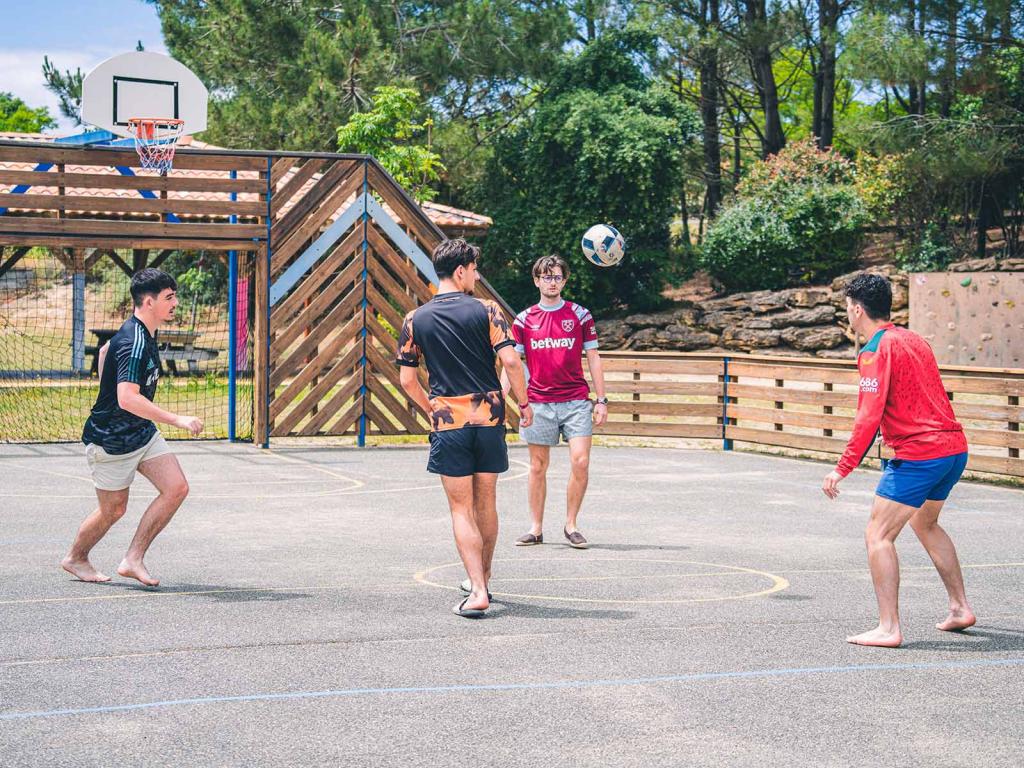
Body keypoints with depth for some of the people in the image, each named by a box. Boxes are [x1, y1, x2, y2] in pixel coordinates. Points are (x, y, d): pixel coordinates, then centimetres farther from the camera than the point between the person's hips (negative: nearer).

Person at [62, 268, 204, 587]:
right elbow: (128, 399, -37)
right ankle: (76, 558, 35)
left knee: (177, 488, -5)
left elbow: (104, 350, 23)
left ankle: (133, 560, 1)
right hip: (111, 440, -9)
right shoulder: (134, 343, -27)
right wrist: (177, 420, -36)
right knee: (113, 511, 6)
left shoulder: (142, 334, 4)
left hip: (141, 431, 9)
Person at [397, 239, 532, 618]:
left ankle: (478, 592, -9)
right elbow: (510, 361, -11)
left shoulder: (415, 320, 2)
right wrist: (523, 404, 3)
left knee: (461, 509, 2)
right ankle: (482, 581, 30)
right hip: (490, 417, 1)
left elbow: (407, 380, 3)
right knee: (485, 503, 16)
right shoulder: (485, 310, -3)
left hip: (448, 425, 0)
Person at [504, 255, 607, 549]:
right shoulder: (524, 319, 6)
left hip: (576, 400, -1)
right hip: (538, 403, 1)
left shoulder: (580, 315, 5)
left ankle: (571, 525, 4)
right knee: (538, 467, 6)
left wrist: (601, 400, 3)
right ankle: (536, 528, 16)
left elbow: (593, 358, 7)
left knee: (580, 462, -10)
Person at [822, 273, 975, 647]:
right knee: (925, 523, 28)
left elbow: (869, 417, -19)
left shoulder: (876, 351, -11)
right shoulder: (913, 340, 14)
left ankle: (888, 628, -8)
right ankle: (960, 608, 32)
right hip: (954, 447, 9)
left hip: (918, 455, -9)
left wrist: (843, 469, -18)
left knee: (879, 535, -5)